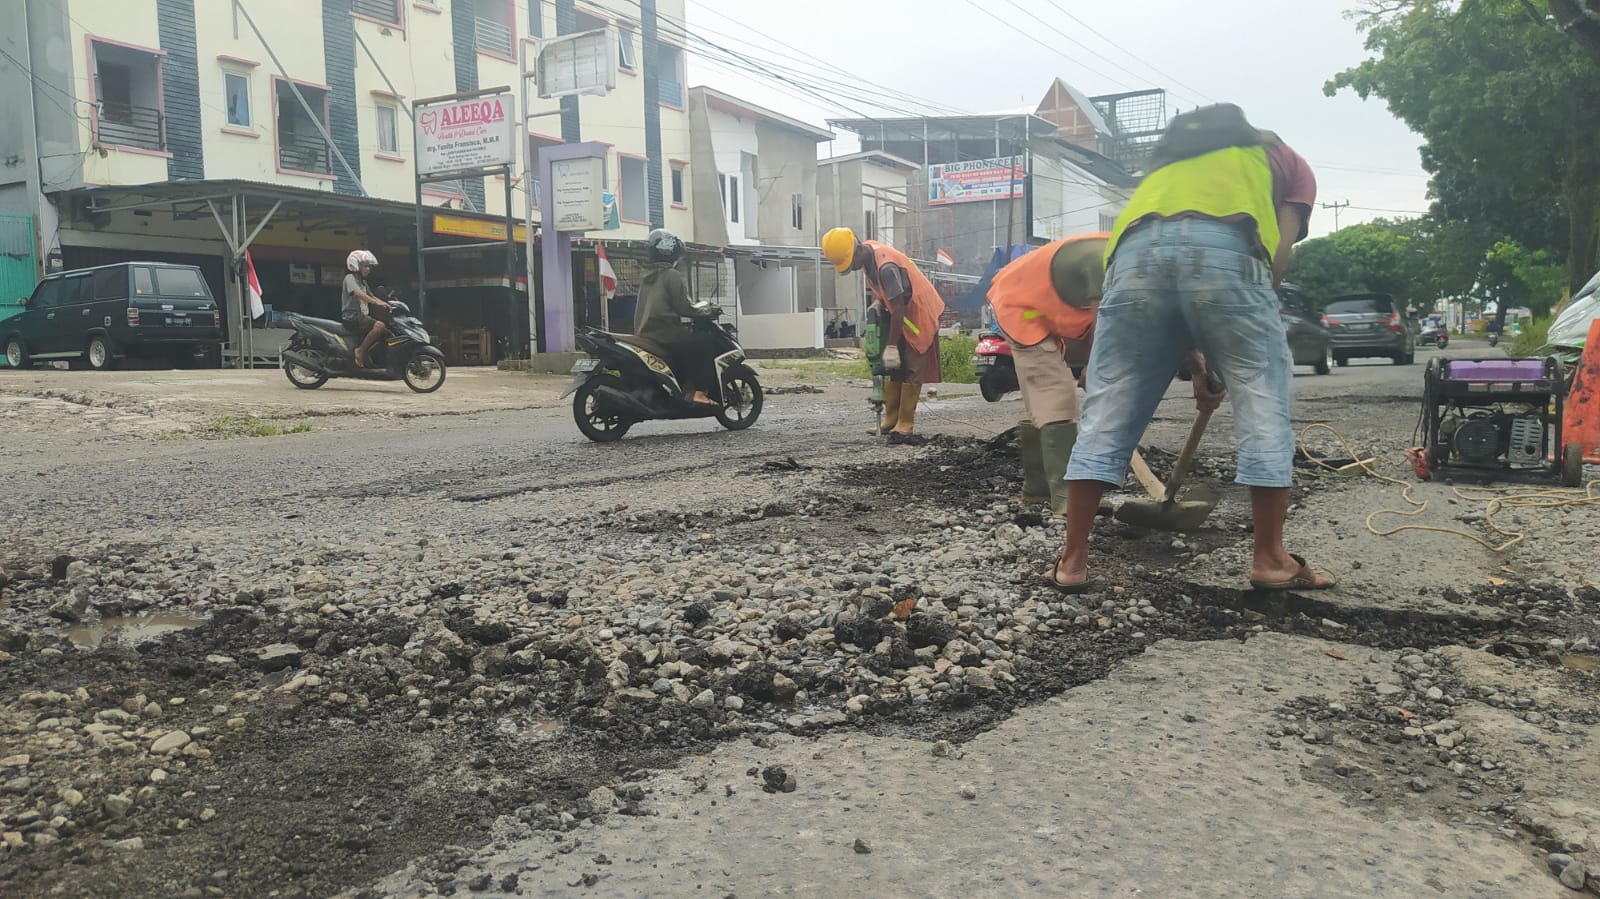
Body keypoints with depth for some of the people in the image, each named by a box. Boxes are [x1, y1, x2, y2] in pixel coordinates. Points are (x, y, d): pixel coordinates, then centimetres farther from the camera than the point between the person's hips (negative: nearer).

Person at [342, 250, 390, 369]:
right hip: (352, 317, -9)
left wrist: (386, 304, 2)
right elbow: (358, 293, -24)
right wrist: (377, 303, -36)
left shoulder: (363, 282, 24)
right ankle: (361, 350, -23)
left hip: (363, 316, 9)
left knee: (387, 329, 0)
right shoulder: (350, 278, -6)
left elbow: (371, 297, 21)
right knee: (379, 326, -29)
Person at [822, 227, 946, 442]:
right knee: (893, 368, 8)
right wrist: (879, 302, 2)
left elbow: (898, 308, -29)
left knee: (912, 371, -8)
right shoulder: (867, 254, -4)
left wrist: (891, 346, -26)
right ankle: (891, 419, 11)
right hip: (902, 313, 10)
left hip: (919, 313, -9)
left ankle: (905, 425, -6)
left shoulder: (885, 266, -32)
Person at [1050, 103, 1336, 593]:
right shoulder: (1284, 160, 35)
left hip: (1137, 249, 3)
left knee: (1108, 409, 8)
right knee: (1262, 400, 9)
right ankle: (1270, 558, 11)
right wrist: (1233, 357, 19)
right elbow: (1277, 256, 16)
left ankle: (1072, 560, 10)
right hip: (1225, 246, -3)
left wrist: (1195, 367, 40)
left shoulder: (1168, 161, 44)